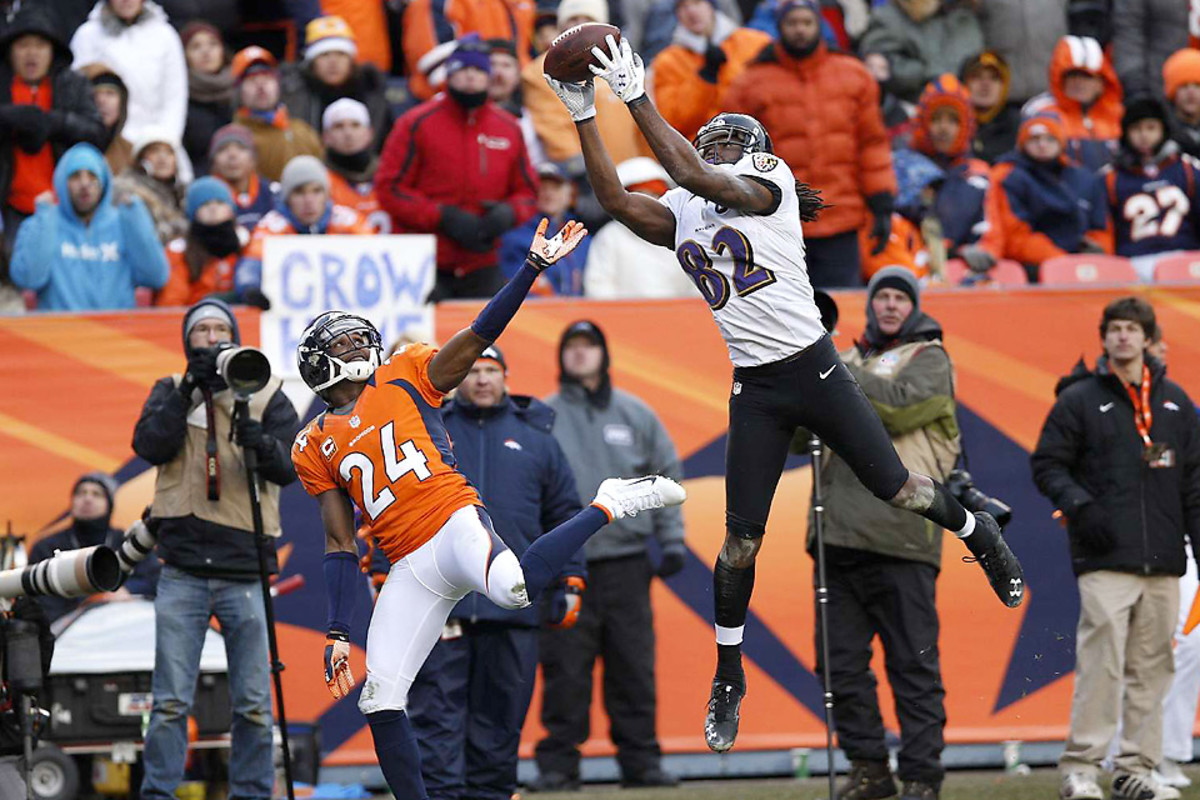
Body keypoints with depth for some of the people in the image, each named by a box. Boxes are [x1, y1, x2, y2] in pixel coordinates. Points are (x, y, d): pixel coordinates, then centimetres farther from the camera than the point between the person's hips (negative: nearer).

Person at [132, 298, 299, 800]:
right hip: (181, 574, 0)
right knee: (170, 702, -3)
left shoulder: (266, 396, 6)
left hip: (245, 572, 0)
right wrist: (190, 390, -14)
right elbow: (149, 446, -7)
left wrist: (262, 444, -28)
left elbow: (289, 468, -7)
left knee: (254, 705, 1)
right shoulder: (170, 391, 11)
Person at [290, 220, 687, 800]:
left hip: (454, 523, -4)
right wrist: (337, 635, 6)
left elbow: (479, 335, 2)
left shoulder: (406, 376, 12)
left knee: (513, 587, -35)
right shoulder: (315, 449, 17)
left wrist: (533, 267, -11)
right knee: (380, 702, -4)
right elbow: (340, 547, 15)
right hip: (410, 571, 4)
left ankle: (610, 505, -9)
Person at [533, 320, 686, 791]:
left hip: (626, 560, 2)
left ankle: (640, 759, 8)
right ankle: (558, 762, 3)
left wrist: (672, 539, 6)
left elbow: (667, 476, 14)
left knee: (634, 667, 2)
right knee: (564, 671, -2)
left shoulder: (636, 415, 11)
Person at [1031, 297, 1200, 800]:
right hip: (1104, 561, -4)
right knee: (1101, 661, -13)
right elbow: (1047, 464, 4)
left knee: (1152, 668, 4)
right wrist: (1078, 504, -12)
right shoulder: (1079, 400, 4)